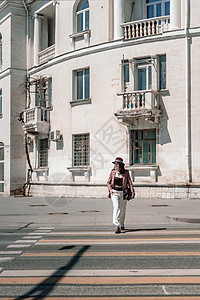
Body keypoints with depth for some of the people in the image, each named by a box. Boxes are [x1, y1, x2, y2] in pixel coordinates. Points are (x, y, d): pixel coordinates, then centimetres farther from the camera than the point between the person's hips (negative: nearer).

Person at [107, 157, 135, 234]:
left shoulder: (126, 173, -3)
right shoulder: (113, 172, 1)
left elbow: (129, 183, -4)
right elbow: (108, 182, 9)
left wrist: (132, 192, -16)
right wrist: (110, 189, -7)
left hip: (123, 193, 1)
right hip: (114, 192, -1)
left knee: (122, 210, 12)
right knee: (116, 208, -20)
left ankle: (121, 225, 37)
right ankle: (117, 226, -22)